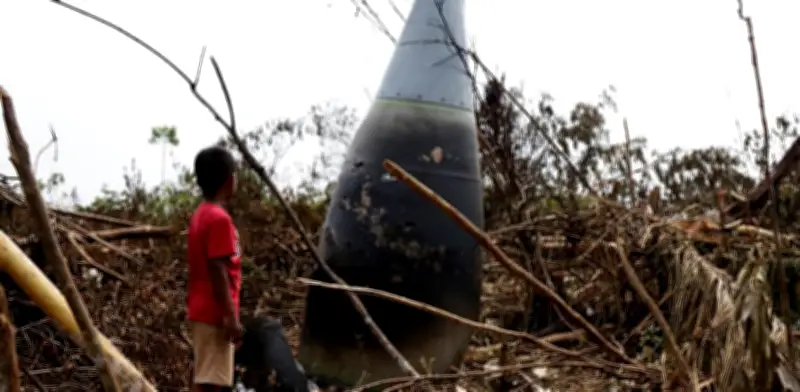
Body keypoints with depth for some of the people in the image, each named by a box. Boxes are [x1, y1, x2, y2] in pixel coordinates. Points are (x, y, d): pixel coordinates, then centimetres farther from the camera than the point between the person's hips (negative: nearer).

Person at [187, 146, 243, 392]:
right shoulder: (219, 218, -15)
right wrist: (231, 316, -19)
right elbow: (218, 271, -19)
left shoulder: (200, 215, 13)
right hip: (215, 314, -10)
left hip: (204, 311, 10)